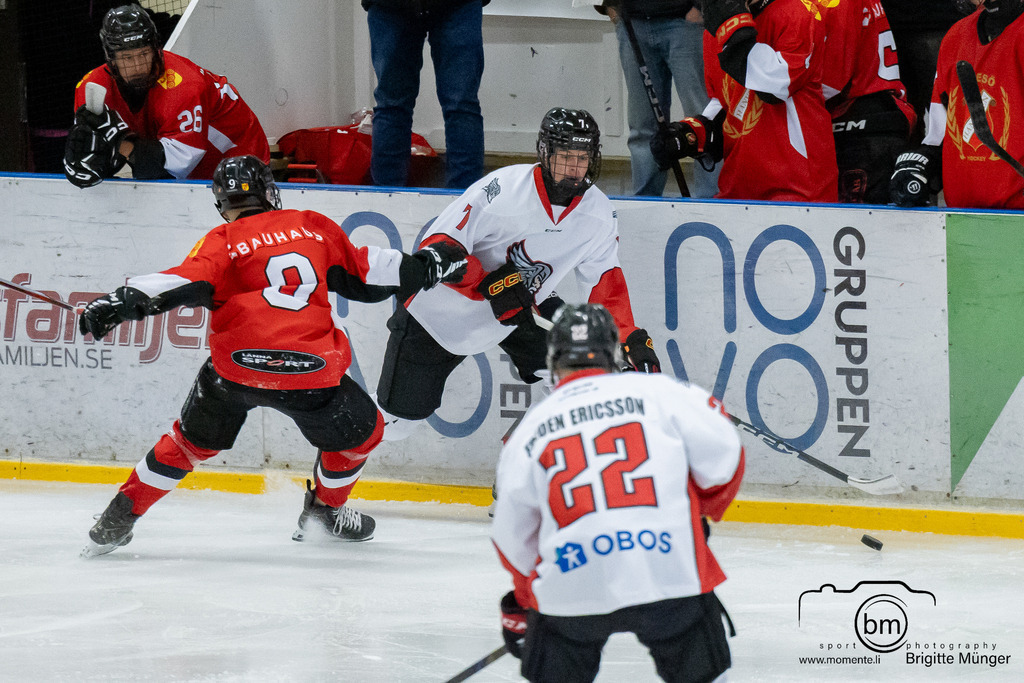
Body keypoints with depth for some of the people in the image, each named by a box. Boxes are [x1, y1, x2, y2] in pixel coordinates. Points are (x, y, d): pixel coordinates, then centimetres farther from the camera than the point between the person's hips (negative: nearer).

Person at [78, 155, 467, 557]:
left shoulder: (223, 241, 6)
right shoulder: (315, 227, 14)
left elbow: (187, 282, -12)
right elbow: (363, 275, 23)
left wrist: (125, 301, -20)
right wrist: (421, 268, 36)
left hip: (235, 366, 1)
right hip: (310, 370, -1)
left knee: (193, 440, 23)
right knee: (360, 431, 28)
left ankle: (120, 517, 22)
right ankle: (324, 512, 43)